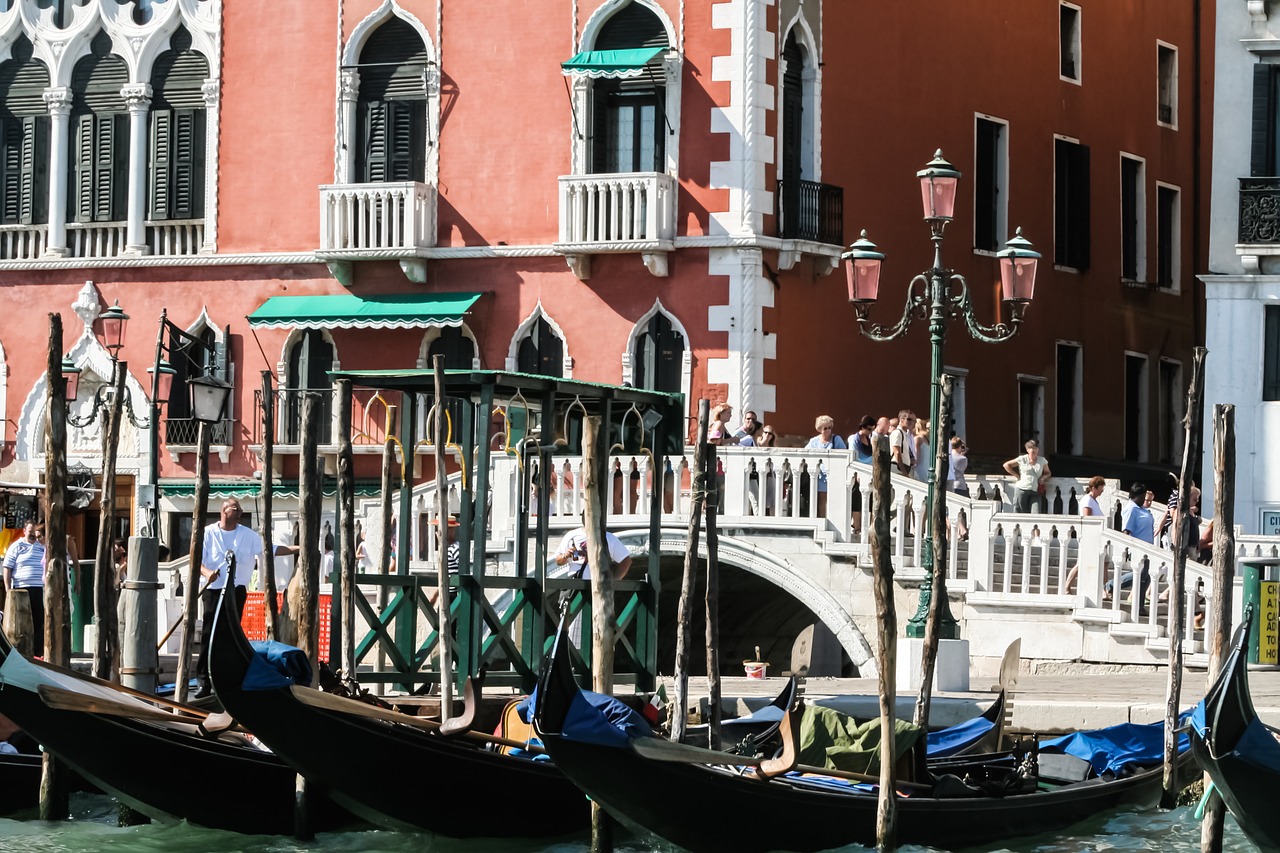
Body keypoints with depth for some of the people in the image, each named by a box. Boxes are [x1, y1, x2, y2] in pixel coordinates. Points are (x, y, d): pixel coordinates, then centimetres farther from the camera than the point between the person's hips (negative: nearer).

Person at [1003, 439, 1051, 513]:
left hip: (1035, 491, 2)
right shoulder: (1022, 459, 1)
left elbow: (1048, 473, 22)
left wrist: (1043, 477, -1)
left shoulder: (1042, 461, 9)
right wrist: (1017, 476, 0)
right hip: (1022, 489, -2)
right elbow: (1006, 465, 7)